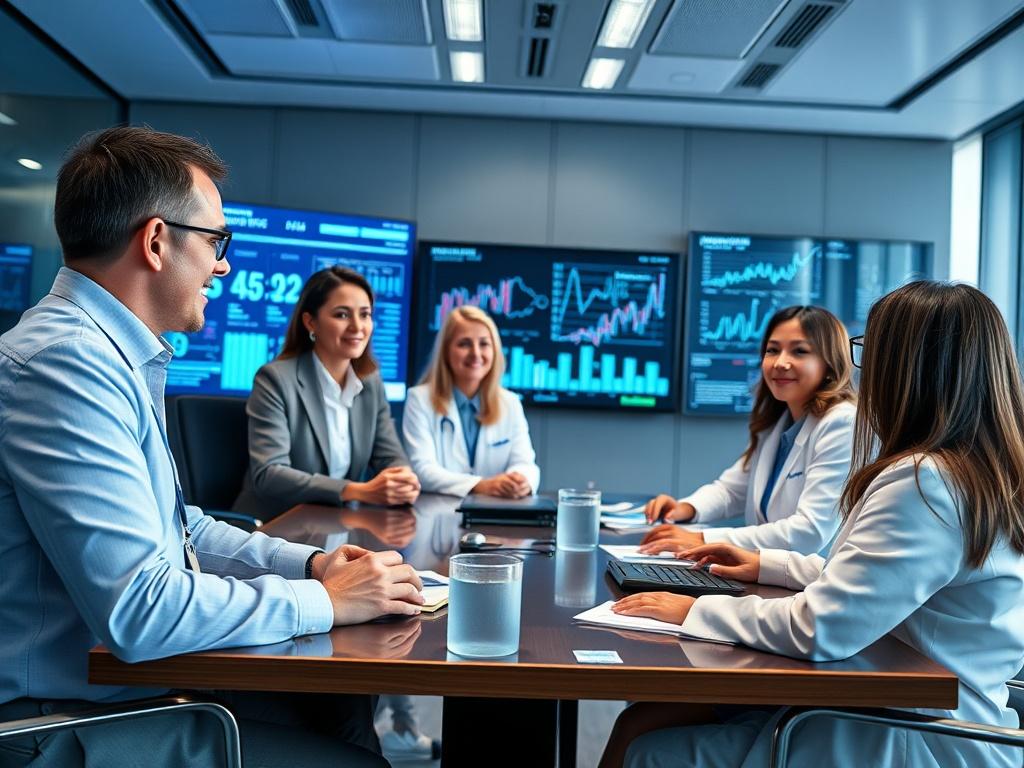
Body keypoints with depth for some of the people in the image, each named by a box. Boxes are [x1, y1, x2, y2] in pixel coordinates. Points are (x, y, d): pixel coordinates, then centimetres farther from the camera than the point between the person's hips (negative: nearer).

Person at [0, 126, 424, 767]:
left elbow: (179, 527, 18)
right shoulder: (65, 363, -24)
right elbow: (138, 610, -29)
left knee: (347, 705, 7)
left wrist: (308, 562, 4)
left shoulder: (112, 355, 8)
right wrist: (327, 600, -17)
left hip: (141, 676, 9)